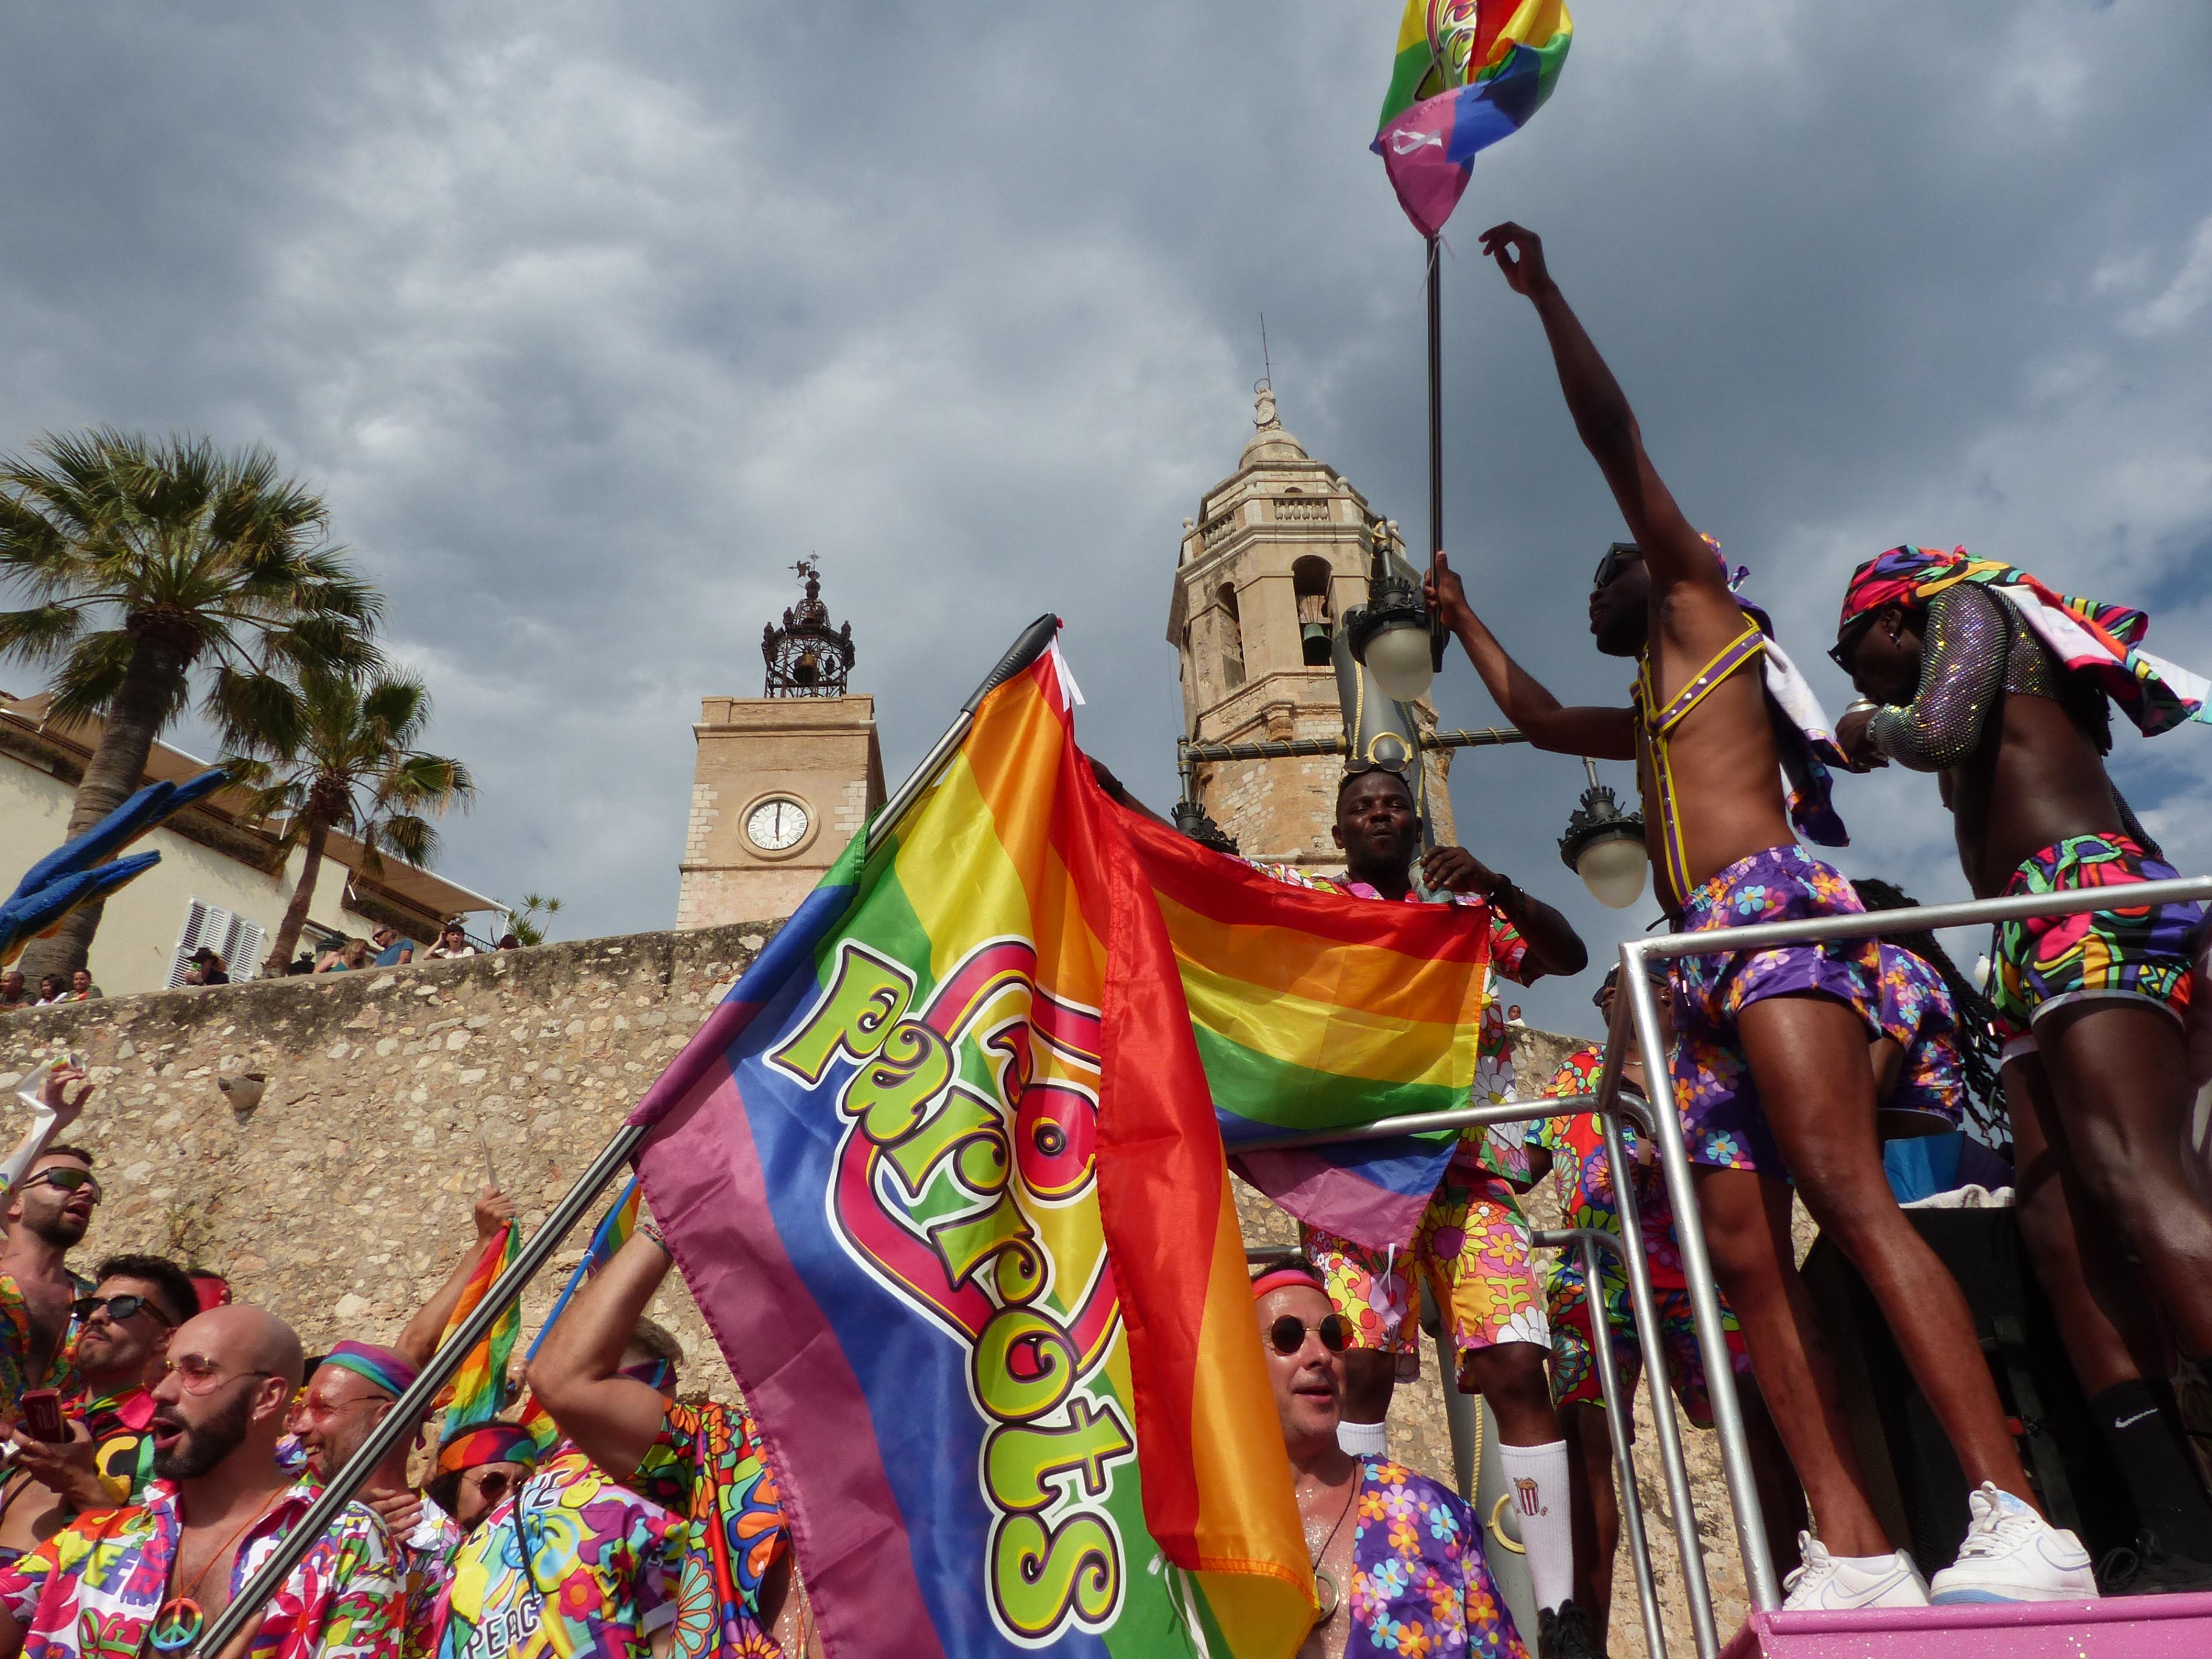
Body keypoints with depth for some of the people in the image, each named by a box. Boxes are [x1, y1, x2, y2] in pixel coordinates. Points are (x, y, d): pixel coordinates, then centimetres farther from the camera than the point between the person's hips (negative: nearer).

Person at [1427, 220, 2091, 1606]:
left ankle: (2023, 1527, -22)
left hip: (1769, 911, -8)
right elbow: (1538, 715, 49)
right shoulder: (1650, 715, 35)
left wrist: (1544, 290, 10)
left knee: (1847, 1196, -21)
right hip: (1712, 966, 8)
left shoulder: (1706, 609, 15)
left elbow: (1616, 437, 8)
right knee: (1744, 1250, -5)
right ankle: (1857, 1555, -8)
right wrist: (1462, 618, 60)